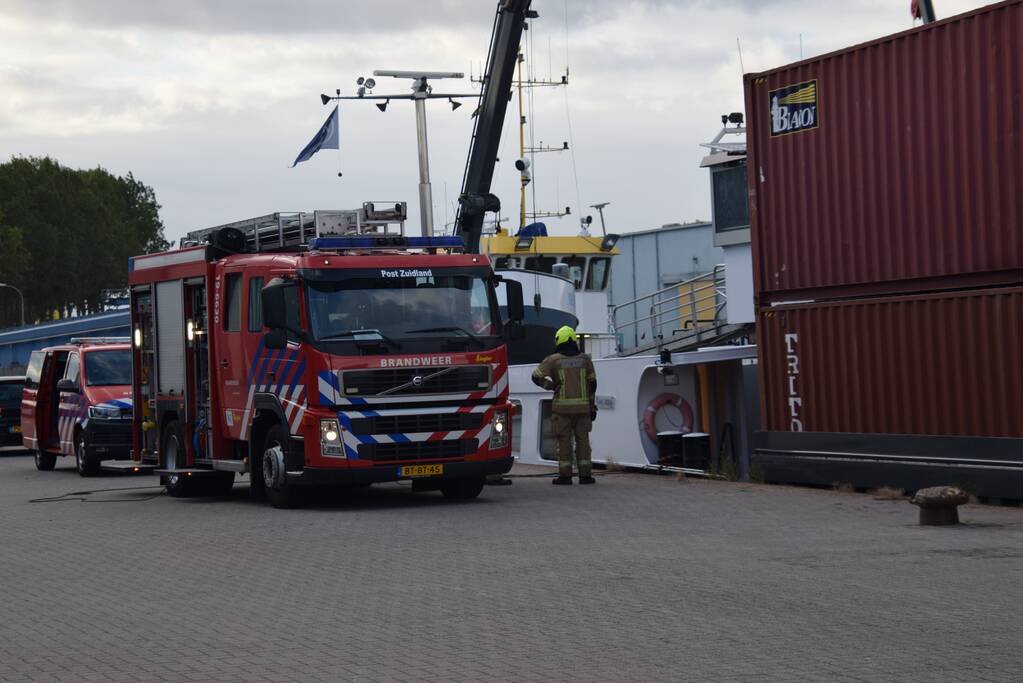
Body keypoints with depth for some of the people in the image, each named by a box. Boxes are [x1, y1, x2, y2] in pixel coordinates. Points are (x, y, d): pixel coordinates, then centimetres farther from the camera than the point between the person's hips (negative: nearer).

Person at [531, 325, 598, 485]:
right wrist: (592, 406, 10)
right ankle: (585, 475, 5)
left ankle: (565, 475, 1)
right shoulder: (585, 359, 5)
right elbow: (592, 383, 5)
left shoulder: (553, 360, -2)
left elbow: (536, 376, -6)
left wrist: (550, 386, 9)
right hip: (582, 406, 2)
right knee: (582, 440, 7)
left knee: (564, 441, 2)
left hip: (562, 407, -2)